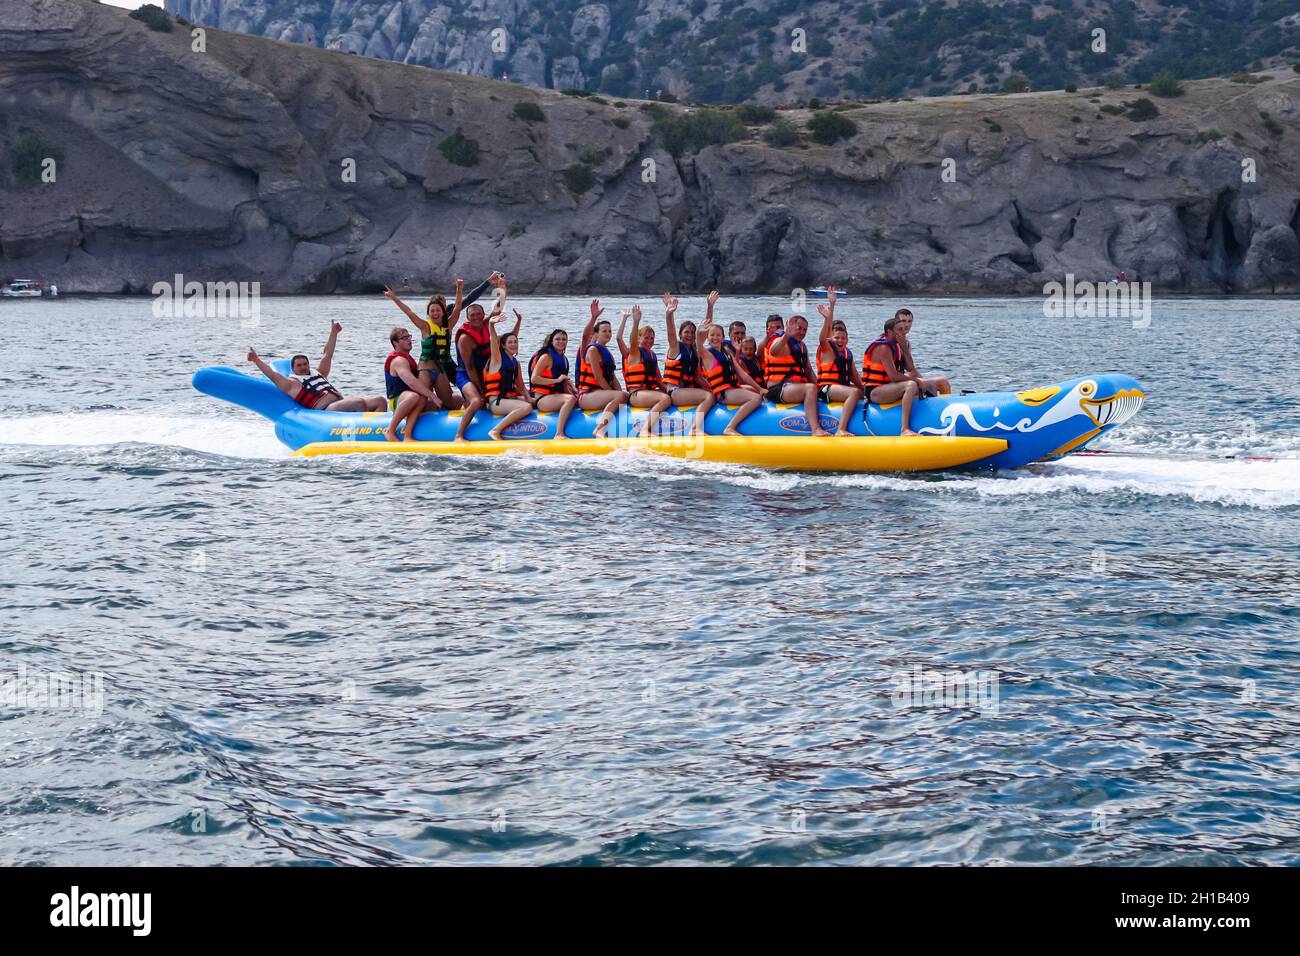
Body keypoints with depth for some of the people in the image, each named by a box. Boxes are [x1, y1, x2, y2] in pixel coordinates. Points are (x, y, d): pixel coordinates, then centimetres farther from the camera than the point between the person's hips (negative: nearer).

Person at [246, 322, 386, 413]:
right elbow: (273, 375, 0)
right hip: (326, 410, -8)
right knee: (359, 403, -34)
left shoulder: (318, 373, 29)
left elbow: (327, 356, 35)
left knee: (379, 400, -10)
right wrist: (257, 361, -8)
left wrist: (333, 333, 37)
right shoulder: (291, 383, 9)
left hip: (341, 402, 8)